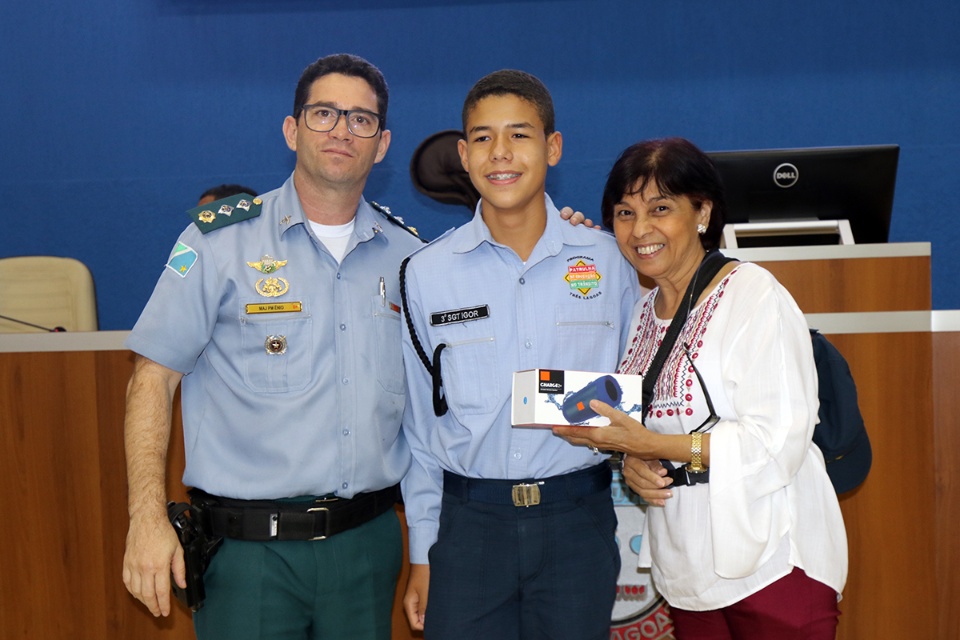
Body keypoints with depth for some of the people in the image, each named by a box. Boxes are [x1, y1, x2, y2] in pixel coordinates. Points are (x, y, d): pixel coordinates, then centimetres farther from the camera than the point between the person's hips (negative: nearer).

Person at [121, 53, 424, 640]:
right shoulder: (220, 241, -4)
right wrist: (148, 517, -12)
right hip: (249, 547, -3)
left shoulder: (407, 254, 6)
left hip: (369, 541, 4)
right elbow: (153, 378, -5)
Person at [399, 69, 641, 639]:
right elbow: (418, 426, 5)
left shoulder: (608, 260, 0)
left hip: (579, 519, 0)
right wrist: (422, 557, 6)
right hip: (467, 522, 0)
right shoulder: (426, 274, 0)